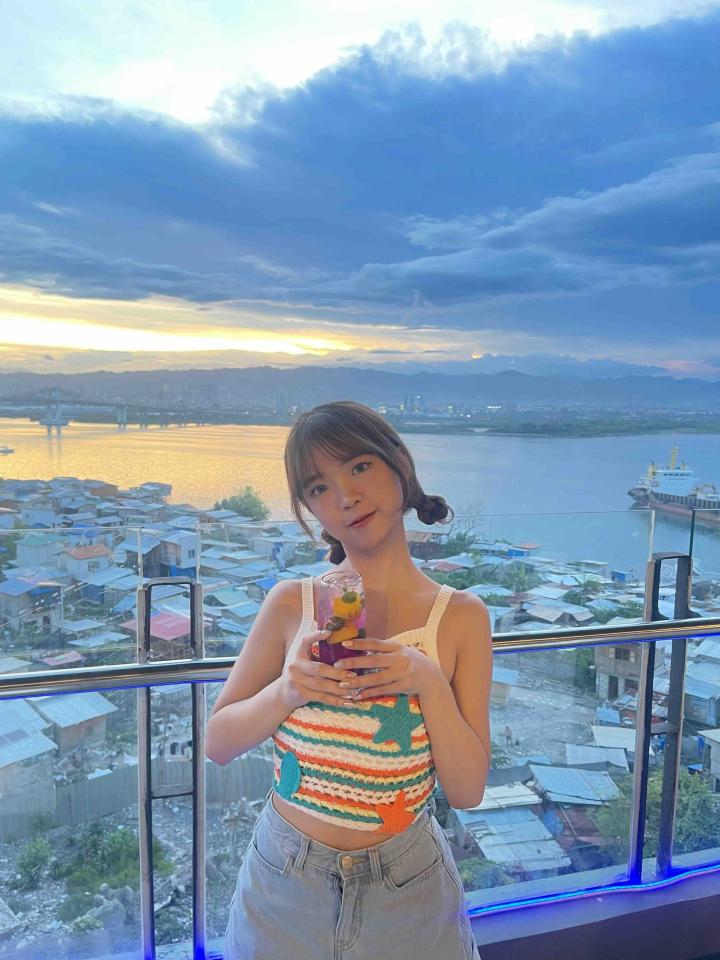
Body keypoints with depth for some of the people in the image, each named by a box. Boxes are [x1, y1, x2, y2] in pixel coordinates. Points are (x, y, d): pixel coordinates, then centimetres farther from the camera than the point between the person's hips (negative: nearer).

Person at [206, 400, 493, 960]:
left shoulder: (461, 617, -10)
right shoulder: (290, 605, -9)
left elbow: (468, 790, -10)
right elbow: (218, 743, -4)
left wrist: (430, 683, -25)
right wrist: (285, 691, -21)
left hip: (407, 893, 0)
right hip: (283, 885, 1)